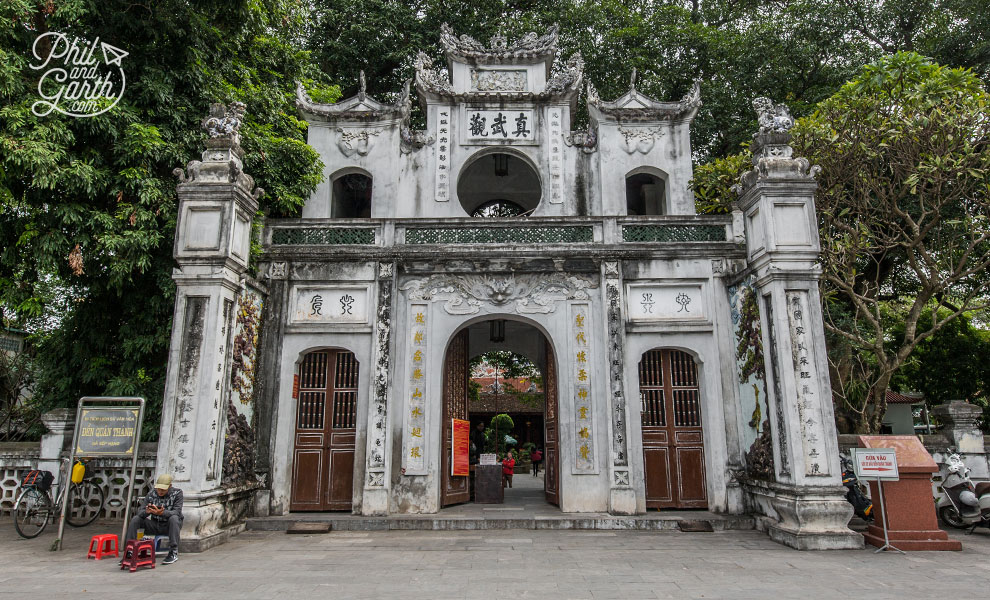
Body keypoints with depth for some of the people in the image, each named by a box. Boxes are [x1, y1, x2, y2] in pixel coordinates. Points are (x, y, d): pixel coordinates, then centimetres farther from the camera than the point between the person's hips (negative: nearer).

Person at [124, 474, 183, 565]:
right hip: (155, 525, 4)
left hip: (170, 526, -4)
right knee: (135, 519, -13)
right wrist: (146, 512, -34)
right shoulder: (151, 494, -4)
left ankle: (173, 553, -31)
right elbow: (140, 512, -8)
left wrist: (162, 513, -44)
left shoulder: (177, 493, -13)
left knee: (174, 518, -36)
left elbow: (177, 512, -25)